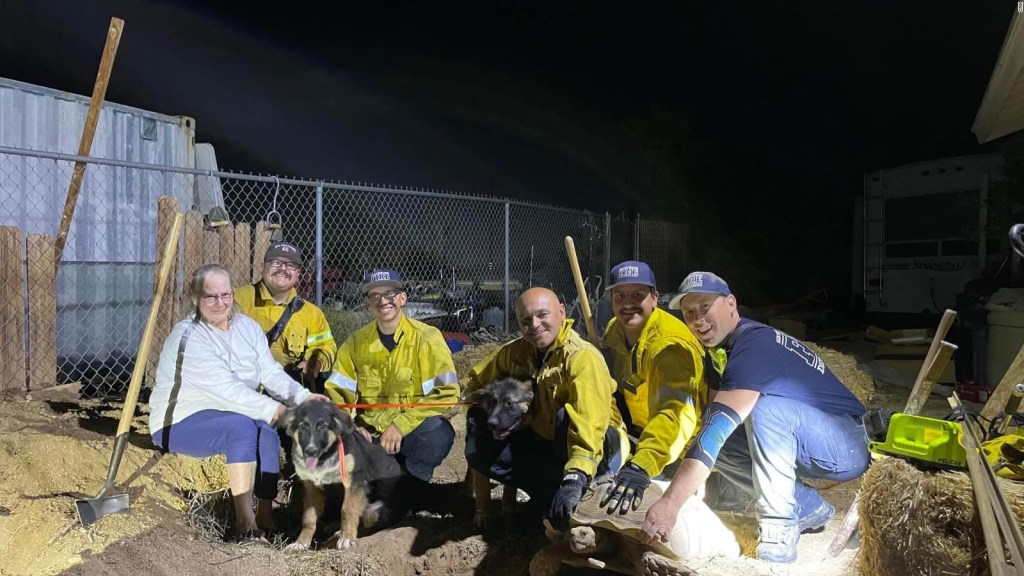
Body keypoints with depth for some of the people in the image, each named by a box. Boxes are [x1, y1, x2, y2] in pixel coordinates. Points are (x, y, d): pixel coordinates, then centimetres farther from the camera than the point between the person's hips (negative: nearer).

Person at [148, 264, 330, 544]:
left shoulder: (248, 327, 3)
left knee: (268, 428, -24)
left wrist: (302, 396, -21)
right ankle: (245, 522, -27)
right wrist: (274, 409, -33)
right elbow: (226, 389, -28)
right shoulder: (186, 338, -19)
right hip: (179, 422, -6)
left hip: (229, 413, 6)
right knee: (242, 426, -32)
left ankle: (265, 515, -14)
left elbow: (271, 372, -5)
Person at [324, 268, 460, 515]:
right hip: (368, 434, 3)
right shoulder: (356, 342, 2)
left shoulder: (427, 337, -10)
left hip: (410, 433, -3)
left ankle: (397, 504, -9)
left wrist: (401, 425, -23)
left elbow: (447, 392, -17)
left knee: (439, 433, -34)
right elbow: (336, 391, 4)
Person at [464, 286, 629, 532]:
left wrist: (575, 478, -50)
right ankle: (553, 497, -11)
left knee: (566, 415, -38)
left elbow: (590, 423, -38)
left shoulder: (582, 356, -25)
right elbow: (477, 380, 12)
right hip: (545, 442, 6)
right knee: (479, 449, -12)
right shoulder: (515, 351, -6)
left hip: (599, 445, -6)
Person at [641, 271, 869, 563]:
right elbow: (711, 419, 2)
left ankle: (779, 529, -21)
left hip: (850, 446, -9)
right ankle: (809, 509, 7)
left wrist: (670, 503, -41)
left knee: (766, 407, -34)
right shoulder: (721, 349, 3)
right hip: (809, 450, 9)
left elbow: (720, 423, -36)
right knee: (716, 443, -4)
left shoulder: (755, 343, -26)